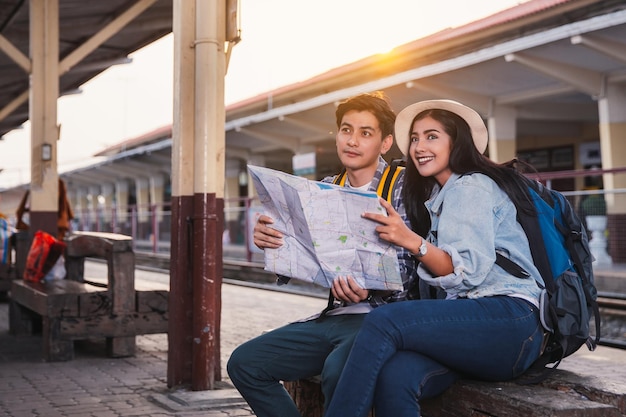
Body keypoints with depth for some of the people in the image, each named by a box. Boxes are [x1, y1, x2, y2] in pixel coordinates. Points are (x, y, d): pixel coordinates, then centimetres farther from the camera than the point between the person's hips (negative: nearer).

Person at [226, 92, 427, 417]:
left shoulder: (401, 186, -3)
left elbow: (404, 268, -11)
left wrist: (368, 288, -32)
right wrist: (268, 241, -14)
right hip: (334, 316, 6)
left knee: (337, 370, -36)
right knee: (243, 363, -5)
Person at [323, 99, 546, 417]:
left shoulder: (472, 186, 0)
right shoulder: (437, 197, 26)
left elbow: (469, 270, -12)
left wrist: (412, 242, -25)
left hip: (513, 321, -6)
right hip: (468, 323, 6)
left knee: (383, 322, -29)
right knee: (394, 376, -28)